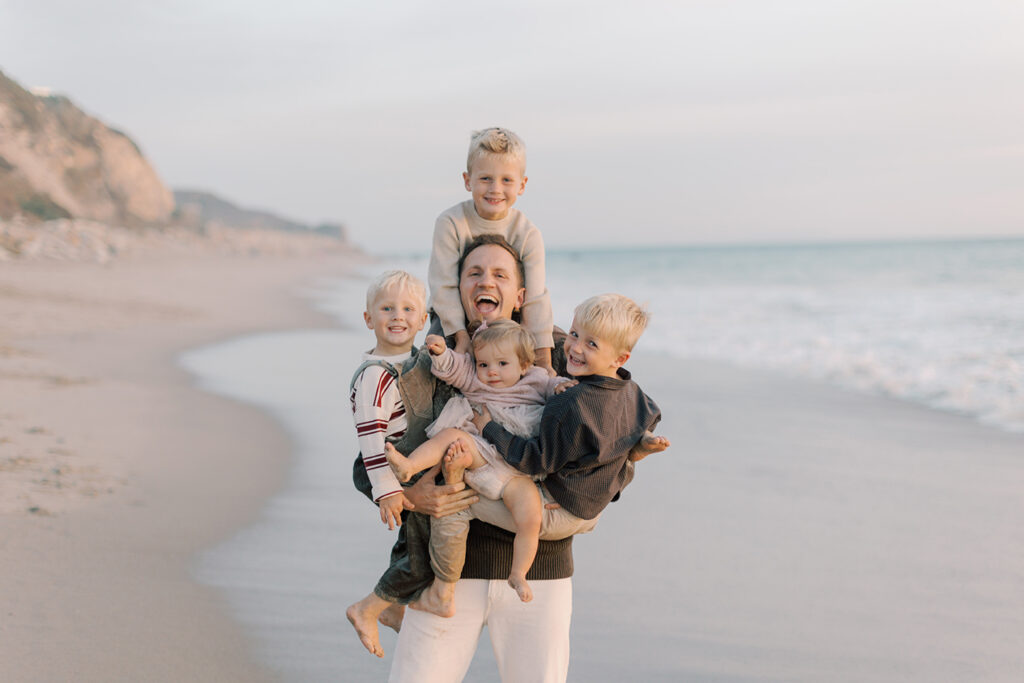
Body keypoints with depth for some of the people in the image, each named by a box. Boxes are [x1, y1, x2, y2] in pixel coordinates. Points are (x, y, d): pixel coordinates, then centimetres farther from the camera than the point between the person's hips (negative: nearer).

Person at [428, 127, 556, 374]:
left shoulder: (528, 234, -17)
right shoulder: (451, 224, -20)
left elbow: (536, 298, -20)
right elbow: (444, 285, -20)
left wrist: (543, 361, -25)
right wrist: (461, 335, -29)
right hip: (456, 317, -1)